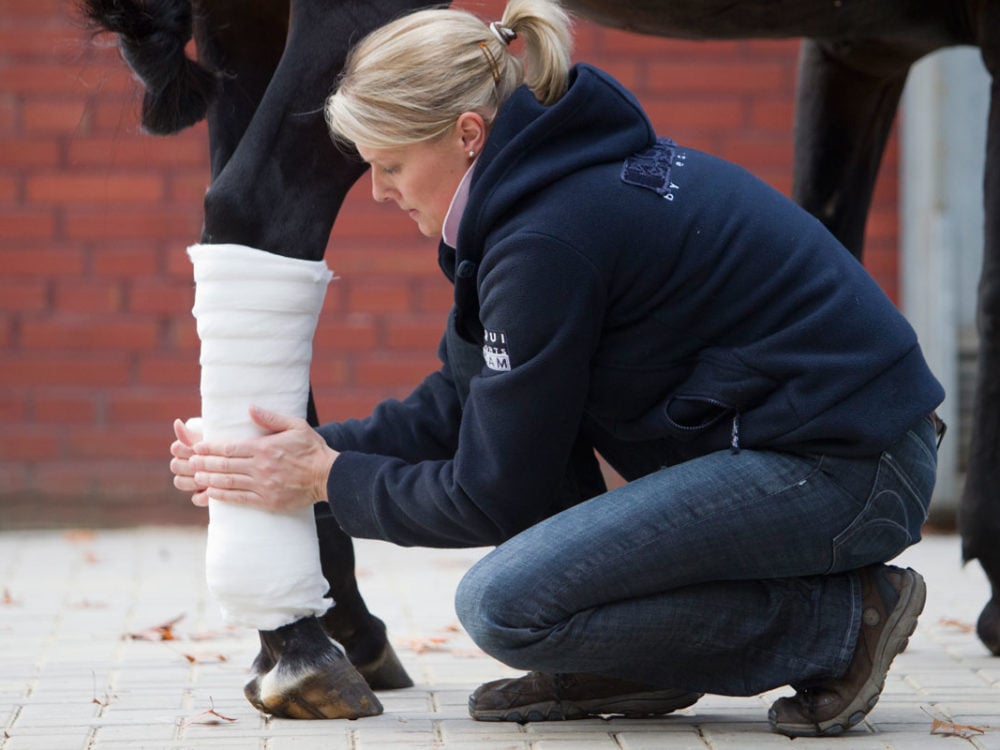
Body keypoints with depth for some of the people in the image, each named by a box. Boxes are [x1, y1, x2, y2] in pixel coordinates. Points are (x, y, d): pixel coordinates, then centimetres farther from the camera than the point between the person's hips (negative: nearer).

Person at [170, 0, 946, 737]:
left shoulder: (552, 239, -20)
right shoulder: (567, 177, 10)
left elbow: (497, 495, -12)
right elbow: (457, 408, 18)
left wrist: (329, 480, -1)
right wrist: (318, 450, 10)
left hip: (848, 478, -10)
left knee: (505, 605, -16)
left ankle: (840, 621, -6)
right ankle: (625, 666, 12)